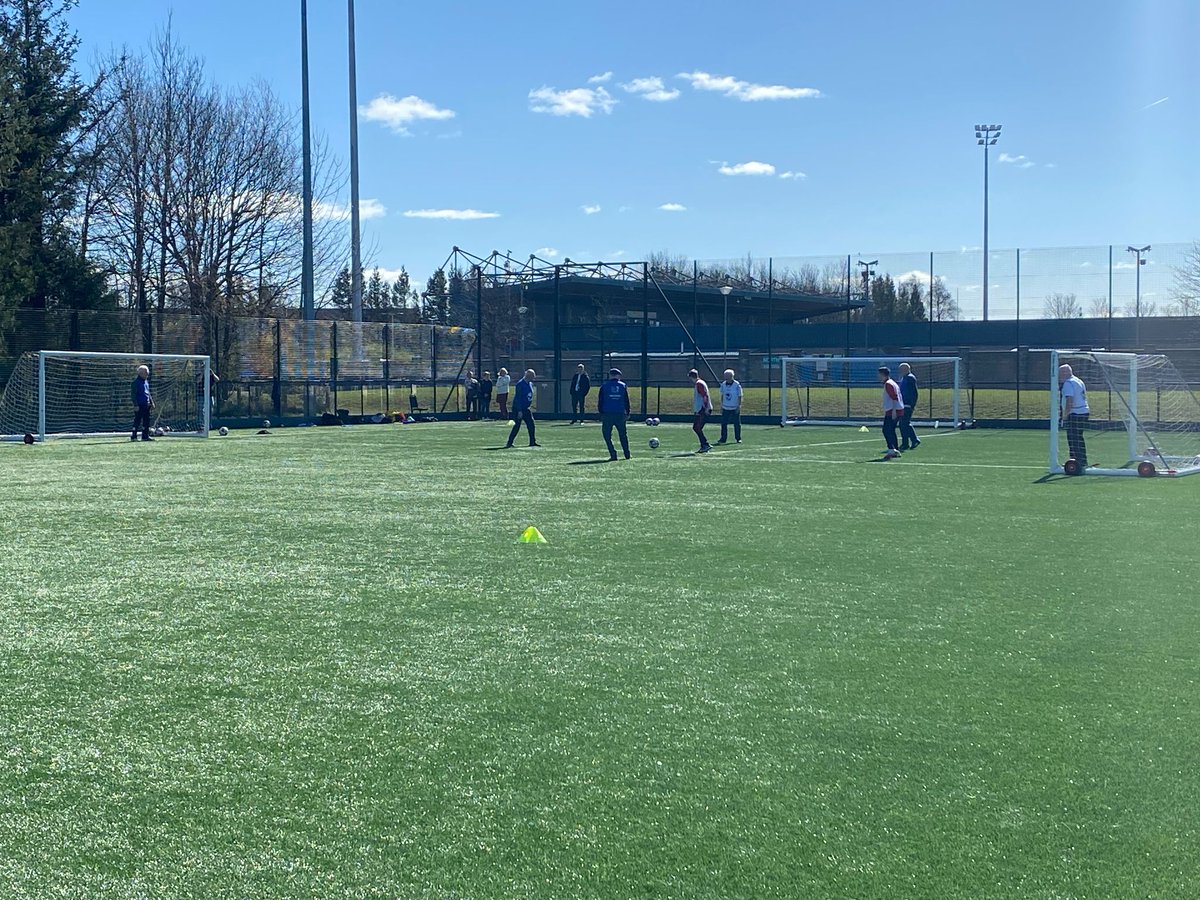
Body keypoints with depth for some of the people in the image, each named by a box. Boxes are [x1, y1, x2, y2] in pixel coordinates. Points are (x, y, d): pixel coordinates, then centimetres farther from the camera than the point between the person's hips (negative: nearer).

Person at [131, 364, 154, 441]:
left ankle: (145, 436, 15)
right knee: (137, 420, -6)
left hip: (146, 405, 8)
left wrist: (152, 402, 20)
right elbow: (133, 394, -13)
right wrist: (136, 405, -19)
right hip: (139, 405, -8)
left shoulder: (146, 381, 16)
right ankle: (133, 436, -1)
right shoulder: (136, 382, -10)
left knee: (146, 421, 9)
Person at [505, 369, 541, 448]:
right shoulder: (520, 384, -18)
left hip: (526, 409, 8)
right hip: (518, 409, -8)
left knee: (531, 425, 7)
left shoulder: (530, 384, 9)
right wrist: (519, 411, -23)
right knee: (517, 426, -9)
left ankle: (532, 442, 17)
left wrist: (530, 406, 17)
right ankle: (509, 443, -4)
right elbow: (518, 398, -20)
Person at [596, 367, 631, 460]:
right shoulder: (623, 386, 8)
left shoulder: (604, 386, 5)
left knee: (607, 435, 5)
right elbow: (627, 401, 9)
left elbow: (600, 401, 4)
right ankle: (627, 454, 16)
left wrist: (600, 413, 9)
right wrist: (627, 413, 14)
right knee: (623, 435, 14)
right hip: (620, 414, 2)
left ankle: (613, 454, -5)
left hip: (607, 414, -2)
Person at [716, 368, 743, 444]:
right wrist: (721, 406, 10)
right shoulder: (723, 384, 5)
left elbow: (739, 396, -5)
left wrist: (739, 406, -11)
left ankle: (738, 438, 13)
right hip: (725, 408, 4)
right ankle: (723, 438, 6)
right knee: (723, 423, 0)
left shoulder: (737, 385, -7)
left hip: (735, 408, -3)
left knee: (737, 424, 3)